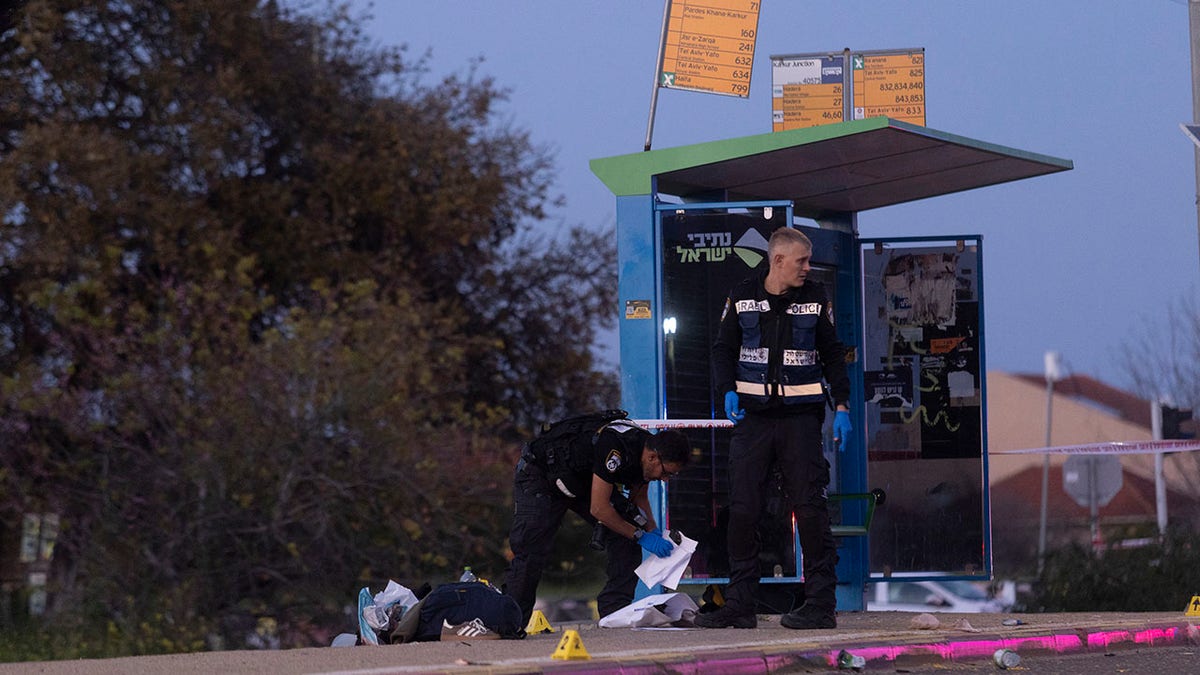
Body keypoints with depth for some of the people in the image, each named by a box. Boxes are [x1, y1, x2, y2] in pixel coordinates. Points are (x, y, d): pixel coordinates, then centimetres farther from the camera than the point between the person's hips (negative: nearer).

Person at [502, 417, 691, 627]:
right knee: (531, 551, -16)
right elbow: (598, 508, -36)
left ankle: (615, 609, -8)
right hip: (540, 475, -8)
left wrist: (653, 531, -11)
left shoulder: (647, 452, -13)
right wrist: (641, 536, -30)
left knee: (625, 538, -9)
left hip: (584, 480, 8)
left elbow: (639, 497, 6)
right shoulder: (615, 446, -39)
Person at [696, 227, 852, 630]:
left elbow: (833, 355, 9)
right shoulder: (742, 298, 5)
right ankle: (739, 604, 5)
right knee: (742, 510, -1)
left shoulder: (815, 299, 5)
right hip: (753, 415, 1)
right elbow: (723, 349, 9)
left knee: (810, 509, -4)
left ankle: (821, 603, -1)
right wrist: (728, 391, -8)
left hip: (801, 417, -1)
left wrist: (841, 405, -1)